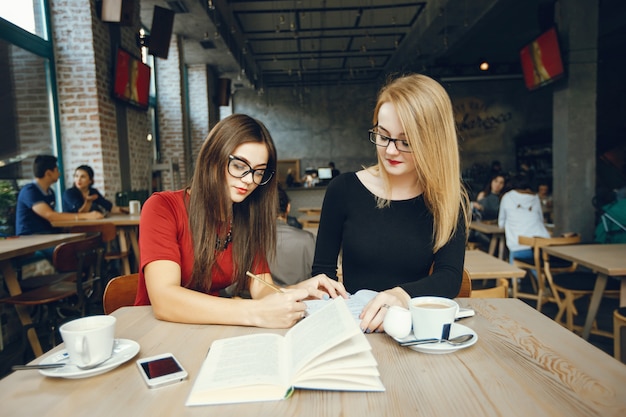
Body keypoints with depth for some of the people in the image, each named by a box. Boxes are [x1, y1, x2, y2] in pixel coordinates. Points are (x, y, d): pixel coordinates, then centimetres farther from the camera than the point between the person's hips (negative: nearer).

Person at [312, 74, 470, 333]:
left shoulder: (450, 201, 0)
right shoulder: (344, 189, -2)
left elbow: (450, 277, -11)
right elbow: (323, 270, 2)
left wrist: (403, 295, -32)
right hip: (353, 324, 0)